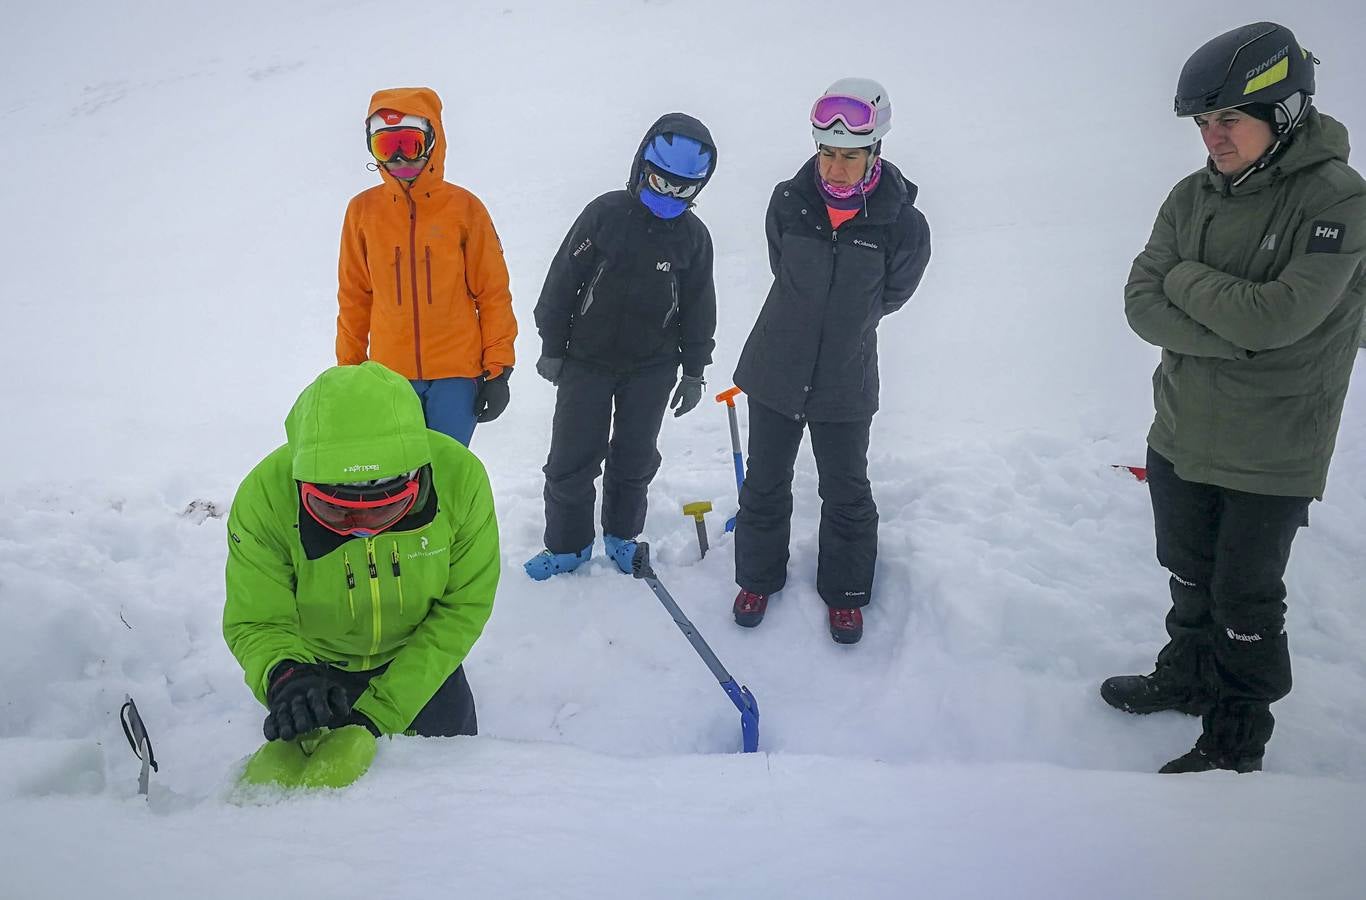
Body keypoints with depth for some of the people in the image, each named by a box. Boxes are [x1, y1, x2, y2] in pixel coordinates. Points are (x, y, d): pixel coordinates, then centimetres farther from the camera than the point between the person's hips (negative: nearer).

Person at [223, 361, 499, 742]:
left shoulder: (459, 477, -33)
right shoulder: (264, 497, -35)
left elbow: (464, 605, -23)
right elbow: (255, 624, -26)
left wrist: (384, 709, -29)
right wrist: (284, 675, -51)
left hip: (418, 656, 1)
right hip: (316, 664, -1)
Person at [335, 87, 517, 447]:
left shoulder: (464, 208, -1)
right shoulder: (363, 210, 5)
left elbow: (493, 293, 1)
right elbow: (354, 296, 11)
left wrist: (498, 370, -2)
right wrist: (349, 369, 11)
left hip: (456, 375, -2)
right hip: (389, 375, 2)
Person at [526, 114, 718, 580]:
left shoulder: (693, 236, -2)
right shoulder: (606, 213, -10)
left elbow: (698, 308, 7)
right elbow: (563, 280, -5)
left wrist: (694, 371, 8)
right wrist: (552, 346, -2)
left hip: (651, 367, 2)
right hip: (587, 359, -2)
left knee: (635, 458, 13)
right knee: (572, 458, 2)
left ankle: (622, 534, 35)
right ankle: (567, 543, 20)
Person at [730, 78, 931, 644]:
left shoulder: (902, 223, -17)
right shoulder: (788, 203, -11)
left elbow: (892, 293, 2)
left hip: (845, 382, -1)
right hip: (775, 369, 2)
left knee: (847, 493, 13)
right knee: (765, 482, 15)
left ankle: (845, 591, 34)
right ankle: (758, 577, 36)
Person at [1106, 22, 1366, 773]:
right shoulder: (1194, 196, -1)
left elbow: (1279, 316, -28)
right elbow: (1142, 304, -9)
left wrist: (1186, 278, -13)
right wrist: (1239, 336, -21)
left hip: (1270, 456, -5)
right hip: (1180, 437, 5)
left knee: (1244, 599, 7)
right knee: (1190, 577, 22)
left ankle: (1237, 739, 25)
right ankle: (1190, 676, 44)